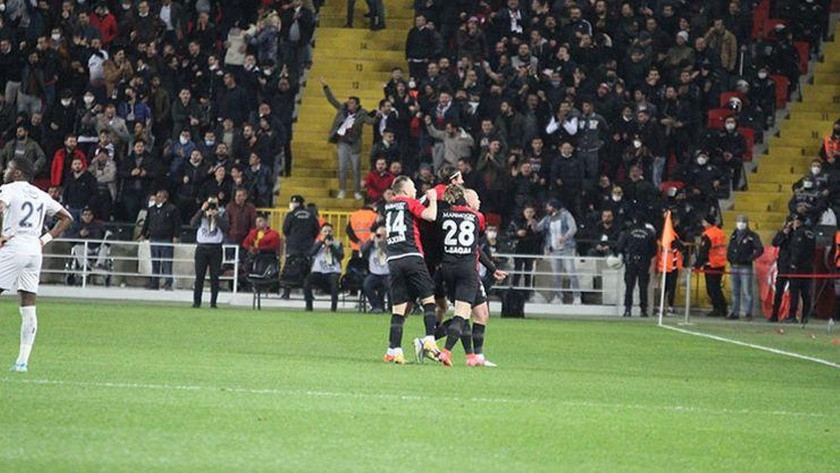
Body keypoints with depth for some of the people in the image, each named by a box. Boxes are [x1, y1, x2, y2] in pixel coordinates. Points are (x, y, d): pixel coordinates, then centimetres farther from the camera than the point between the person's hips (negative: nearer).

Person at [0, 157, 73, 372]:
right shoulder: (41, 195, 18)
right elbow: (66, 217, 25)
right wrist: (45, 239, 18)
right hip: (35, 249, 6)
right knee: (28, 306, 4)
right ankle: (23, 360, 2)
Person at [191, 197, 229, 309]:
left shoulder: (222, 213, 8)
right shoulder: (201, 213, 11)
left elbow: (225, 226, -8)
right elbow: (193, 223, -6)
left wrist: (215, 215, -12)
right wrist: (202, 210, -12)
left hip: (215, 248, -1)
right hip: (202, 248, 1)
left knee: (215, 277, -2)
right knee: (199, 276, -1)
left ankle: (213, 302, 3)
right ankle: (196, 302, 3)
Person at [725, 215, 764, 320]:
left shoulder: (752, 236, -3)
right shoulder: (734, 235, 15)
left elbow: (760, 249, -8)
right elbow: (729, 248, 27)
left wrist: (750, 258, -12)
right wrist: (729, 258, 12)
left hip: (745, 267, -6)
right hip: (734, 266, 6)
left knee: (747, 291, -9)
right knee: (735, 292, 10)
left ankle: (748, 313, -7)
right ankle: (735, 312, 15)